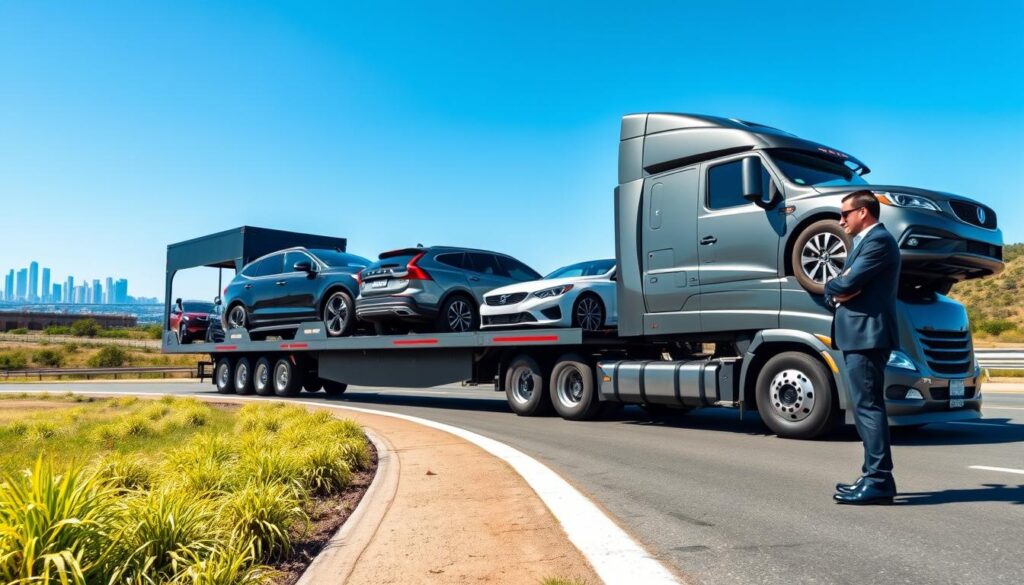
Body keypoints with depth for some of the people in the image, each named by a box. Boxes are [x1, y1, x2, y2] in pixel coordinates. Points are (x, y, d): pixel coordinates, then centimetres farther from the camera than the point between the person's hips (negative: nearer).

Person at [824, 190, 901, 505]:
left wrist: (834, 286, 1)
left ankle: (878, 481, -8)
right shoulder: (865, 242, 23)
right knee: (866, 407, 13)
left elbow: (847, 283, -21)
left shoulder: (879, 240, -10)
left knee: (868, 407, -10)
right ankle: (873, 476, 21)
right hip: (858, 336, 11)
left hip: (867, 335, -11)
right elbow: (836, 289, 17)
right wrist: (836, 293, -5)